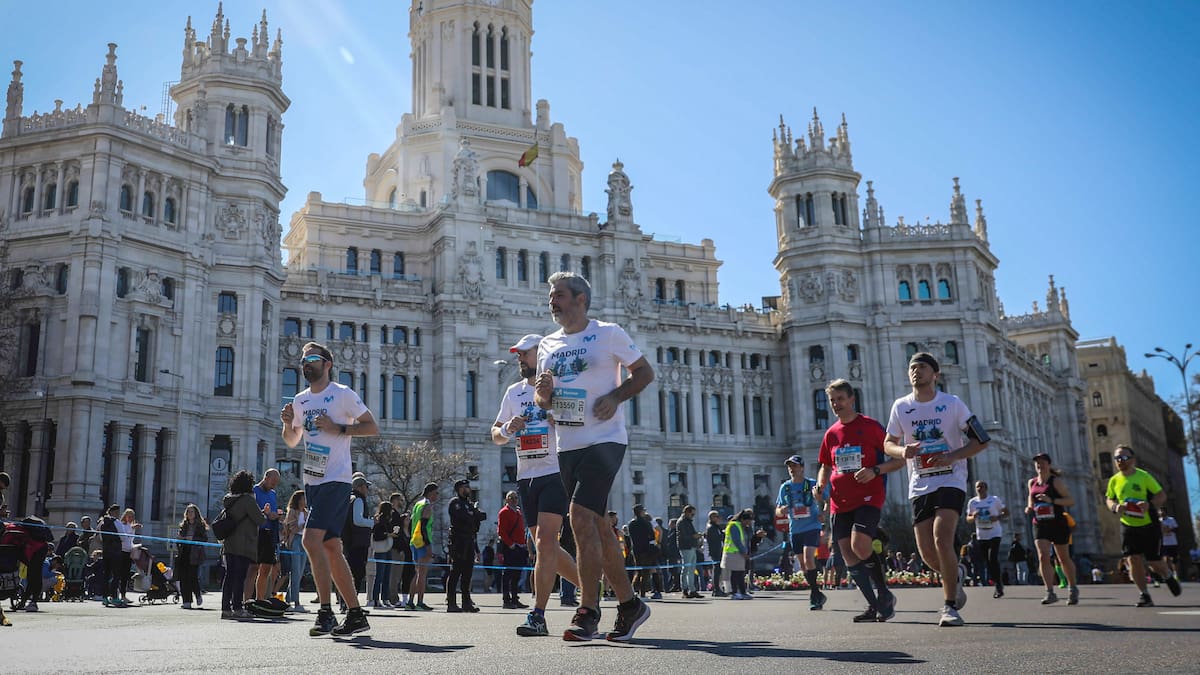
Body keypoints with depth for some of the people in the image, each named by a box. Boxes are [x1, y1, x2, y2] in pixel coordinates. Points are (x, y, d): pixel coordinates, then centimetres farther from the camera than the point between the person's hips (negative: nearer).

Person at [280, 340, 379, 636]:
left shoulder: (343, 394, -4)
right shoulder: (300, 400, 16)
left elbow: (372, 427, -5)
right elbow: (292, 442, 25)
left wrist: (337, 428, -15)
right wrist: (288, 424, 4)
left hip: (336, 480, -8)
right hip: (312, 481, 8)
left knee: (311, 539, -20)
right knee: (331, 548, 7)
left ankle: (326, 613, -14)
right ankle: (356, 615, 15)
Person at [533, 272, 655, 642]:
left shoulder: (609, 333, -2)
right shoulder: (547, 345, 14)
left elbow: (645, 372, 2)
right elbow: (542, 403, 19)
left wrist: (616, 396, -13)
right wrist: (543, 392, -4)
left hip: (604, 440, -7)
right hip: (567, 445, 7)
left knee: (581, 516, -18)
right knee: (595, 526, 9)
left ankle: (588, 612, -11)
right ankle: (630, 604, 22)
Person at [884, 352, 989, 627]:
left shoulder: (952, 403, -3)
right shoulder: (901, 406, 5)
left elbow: (981, 441, -1)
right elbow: (888, 444, 13)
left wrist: (951, 457, -17)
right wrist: (903, 451, -11)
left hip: (951, 482, -3)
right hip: (919, 486, 3)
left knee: (941, 539, -21)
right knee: (927, 553, -1)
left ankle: (950, 606, -8)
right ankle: (954, 579, 33)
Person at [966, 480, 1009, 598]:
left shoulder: (995, 500, -3)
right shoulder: (972, 502, 5)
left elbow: (1006, 512, 4)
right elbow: (968, 519, 11)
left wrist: (998, 517, -16)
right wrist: (973, 517, -12)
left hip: (995, 534, -4)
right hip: (981, 536, 4)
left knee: (993, 559, -16)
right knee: (987, 561, 7)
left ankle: (998, 587, -9)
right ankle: (998, 583, 26)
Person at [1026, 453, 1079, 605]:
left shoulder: (1055, 481, -7)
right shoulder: (1032, 482, 9)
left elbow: (1071, 501, -13)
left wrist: (1051, 500, -25)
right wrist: (1029, 507, 7)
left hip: (1058, 524, -3)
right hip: (1040, 524, 4)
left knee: (1064, 558, 10)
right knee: (1043, 556, -14)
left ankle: (1073, 589, 32)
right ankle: (1050, 593, -15)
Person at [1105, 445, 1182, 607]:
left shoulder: (1144, 476, -11)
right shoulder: (1114, 481, 0)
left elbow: (1162, 495, -8)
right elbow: (1110, 500, 12)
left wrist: (1149, 504, -28)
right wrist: (1115, 507, -11)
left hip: (1149, 526, -3)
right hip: (1128, 527, 3)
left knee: (1154, 562, 3)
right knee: (1133, 560, -9)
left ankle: (1168, 577, 37)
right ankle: (1144, 595, 3)